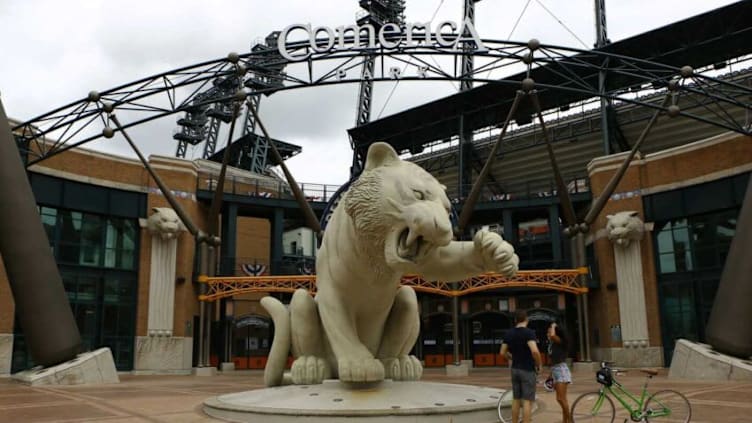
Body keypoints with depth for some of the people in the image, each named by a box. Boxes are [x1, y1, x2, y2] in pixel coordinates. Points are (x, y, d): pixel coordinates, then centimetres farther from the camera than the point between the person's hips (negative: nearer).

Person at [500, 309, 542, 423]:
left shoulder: (509, 333, 4)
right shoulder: (529, 332, -15)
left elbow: (503, 352, 8)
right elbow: (535, 351, -29)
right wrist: (539, 365, -12)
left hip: (515, 369, 6)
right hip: (528, 370, -6)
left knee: (516, 399, 13)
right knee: (527, 401, -3)